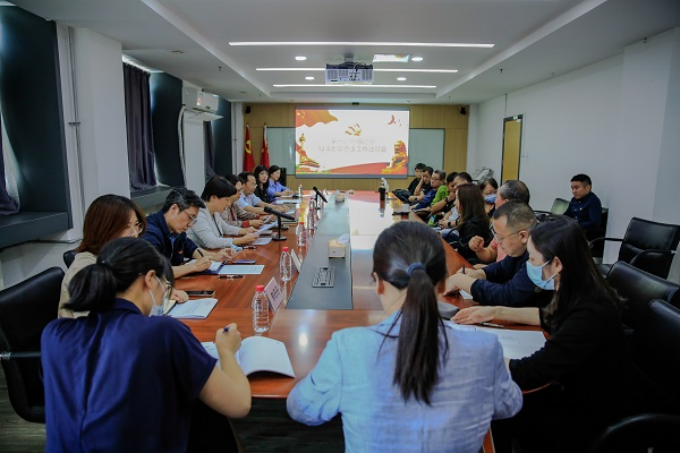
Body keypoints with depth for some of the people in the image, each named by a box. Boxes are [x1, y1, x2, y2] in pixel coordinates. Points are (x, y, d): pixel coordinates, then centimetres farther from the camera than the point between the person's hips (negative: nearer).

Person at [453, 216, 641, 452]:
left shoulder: (590, 314, -35)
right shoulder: (580, 293, -8)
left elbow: (528, 372, -33)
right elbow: (551, 317, 15)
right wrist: (497, 312, 5)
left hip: (598, 418, -7)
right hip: (579, 392, 7)